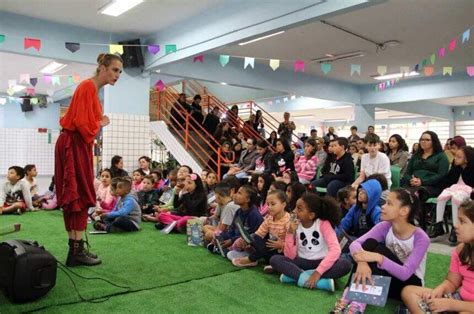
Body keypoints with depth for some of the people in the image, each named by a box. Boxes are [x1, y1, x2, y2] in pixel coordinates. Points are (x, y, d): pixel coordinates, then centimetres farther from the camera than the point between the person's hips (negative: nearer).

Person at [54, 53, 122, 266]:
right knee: (79, 197, -7)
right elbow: (82, 123, -20)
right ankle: (77, 251, -2)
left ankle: (75, 248, 16)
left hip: (78, 145, 10)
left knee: (73, 199, 9)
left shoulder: (93, 88, 16)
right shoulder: (87, 87, -13)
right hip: (74, 145, -10)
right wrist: (101, 123, -5)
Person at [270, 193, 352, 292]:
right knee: (275, 260, -23)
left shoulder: (324, 224, -11)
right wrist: (290, 233, -21)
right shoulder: (295, 226, -4)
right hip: (302, 263, 2)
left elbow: (335, 249, -23)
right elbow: (290, 256, -9)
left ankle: (295, 274, -28)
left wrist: (318, 272, -31)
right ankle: (322, 282, -31)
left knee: (345, 264, -31)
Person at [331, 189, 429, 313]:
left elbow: (405, 273, -30)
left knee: (380, 249, -30)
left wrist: (379, 258, -43)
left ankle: (358, 304, -34)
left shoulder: (421, 238, -21)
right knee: (369, 243, -24)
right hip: (387, 281, 4)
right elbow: (355, 244, -23)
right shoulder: (385, 226, -10)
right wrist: (362, 262, -44)